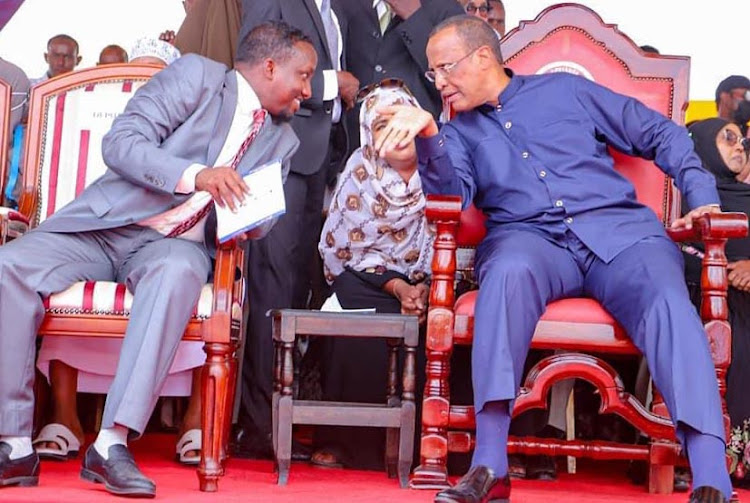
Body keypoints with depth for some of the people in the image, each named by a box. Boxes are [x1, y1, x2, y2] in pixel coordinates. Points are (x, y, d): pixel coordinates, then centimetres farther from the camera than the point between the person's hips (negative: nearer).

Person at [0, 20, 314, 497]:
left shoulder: (281, 141, 16)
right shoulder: (196, 75, 0)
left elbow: (257, 220, 15)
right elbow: (120, 143, -10)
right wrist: (196, 175, -23)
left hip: (178, 244, 2)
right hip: (107, 224, -1)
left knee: (177, 272, -36)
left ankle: (113, 443, -40)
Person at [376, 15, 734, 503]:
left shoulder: (565, 90, 17)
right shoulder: (460, 131, 20)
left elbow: (662, 134, 19)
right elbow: (452, 192, -1)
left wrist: (703, 197, 6)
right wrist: (428, 134, -18)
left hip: (619, 228, 0)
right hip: (530, 237, 0)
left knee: (668, 302, -32)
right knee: (508, 272, -37)